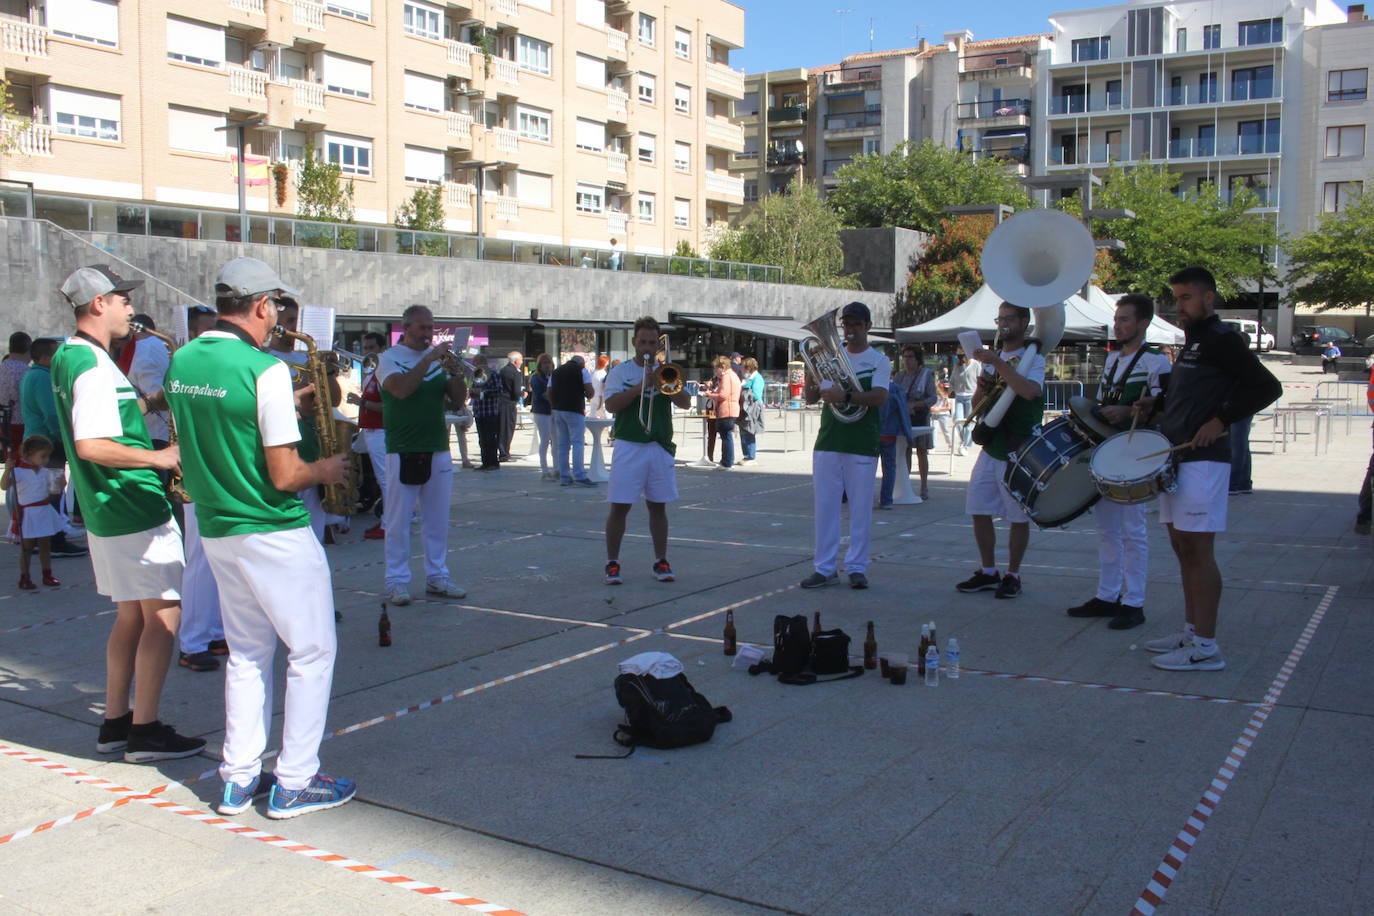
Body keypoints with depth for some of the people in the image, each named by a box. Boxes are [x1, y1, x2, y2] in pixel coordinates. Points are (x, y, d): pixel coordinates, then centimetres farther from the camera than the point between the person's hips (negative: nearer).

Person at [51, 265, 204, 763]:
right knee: (163, 614, -3)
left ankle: (115, 722, 21)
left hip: (105, 511, 10)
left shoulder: (66, 358, 13)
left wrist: (150, 400, 11)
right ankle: (145, 730, 2)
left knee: (131, 614, 16)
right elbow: (92, 446, -26)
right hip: (136, 511, -10)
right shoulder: (94, 366, -18)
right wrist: (159, 456, -20)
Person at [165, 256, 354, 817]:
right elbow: (285, 476, -20)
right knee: (312, 651, 6)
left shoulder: (181, 363, 4)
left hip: (215, 529, 8)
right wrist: (325, 471, -1)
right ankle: (294, 784, 9)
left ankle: (239, 779, 21)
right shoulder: (265, 370, -20)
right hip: (274, 534, -8)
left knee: (248, 653, 18)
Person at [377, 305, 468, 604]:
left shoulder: (438, 357, 11)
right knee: (398, 520, 0)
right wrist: (429, 359, -20)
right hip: (402, 452, -5)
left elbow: (459, 398, 5)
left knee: (438, 520, 10)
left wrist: (454, 372, -13)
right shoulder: (390, 358, -2)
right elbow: (401, 389, -21)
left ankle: (436, 576, 20)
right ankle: (397, 581, 7)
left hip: (438, 450, 5)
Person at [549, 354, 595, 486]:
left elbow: (549, 393, 12)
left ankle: (564, 477, 8)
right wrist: (588, 397, 13)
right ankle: (579, 476, -12)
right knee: (578, 443, -6)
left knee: (562, 444, 7)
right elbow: (590, 391, -8)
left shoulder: (556, 372, 16)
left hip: (558, 410, 6)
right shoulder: (582, 370, 0)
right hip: (574, 410, -6)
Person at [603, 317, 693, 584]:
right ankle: (612, 564, 7)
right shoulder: (620, 372, 4)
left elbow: (686, 403, 1)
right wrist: (641, 386, -18)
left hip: (661, 448, 3)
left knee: (658, 507, 9)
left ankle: (661, 562, 18)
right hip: (629, 448, -2)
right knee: (619, 507, -2)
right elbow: (611, 404, -11)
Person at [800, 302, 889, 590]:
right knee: (825, 506, 4)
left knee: (860, 508, 2)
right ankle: (824, 568, 11)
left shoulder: (879, 361, 3)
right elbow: (810, 399, 7)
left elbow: (879, 397, -15)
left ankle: (856, 567, 12)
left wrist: (845, 395, -29)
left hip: (862, 445, -3)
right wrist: (811, 376, -14)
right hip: (827, 443, 3)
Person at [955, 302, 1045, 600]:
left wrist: (997, 363, -28)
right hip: (990, 447, 6)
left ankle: (1013, 575, 14)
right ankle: (988, 572, 19)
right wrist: (982, 389, -4)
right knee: (979, 511, 6)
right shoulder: (992, 358, 15)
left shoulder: (1033, 358, -5)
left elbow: (1030, 391, -27)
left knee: (1019, 517, 2)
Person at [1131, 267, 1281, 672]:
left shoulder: (1222, 340, -9)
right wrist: (1154, 406, 12)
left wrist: (1221, 421, -19)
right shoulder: (1192, 343, 19)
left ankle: (1205, 648, -5)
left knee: (1198, 549, -9)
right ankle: (1191, 632, 21)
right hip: (1178, 458, 10)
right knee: (1182, 547, 13)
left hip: (1204, 460, -10)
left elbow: (1268, 387, -15)